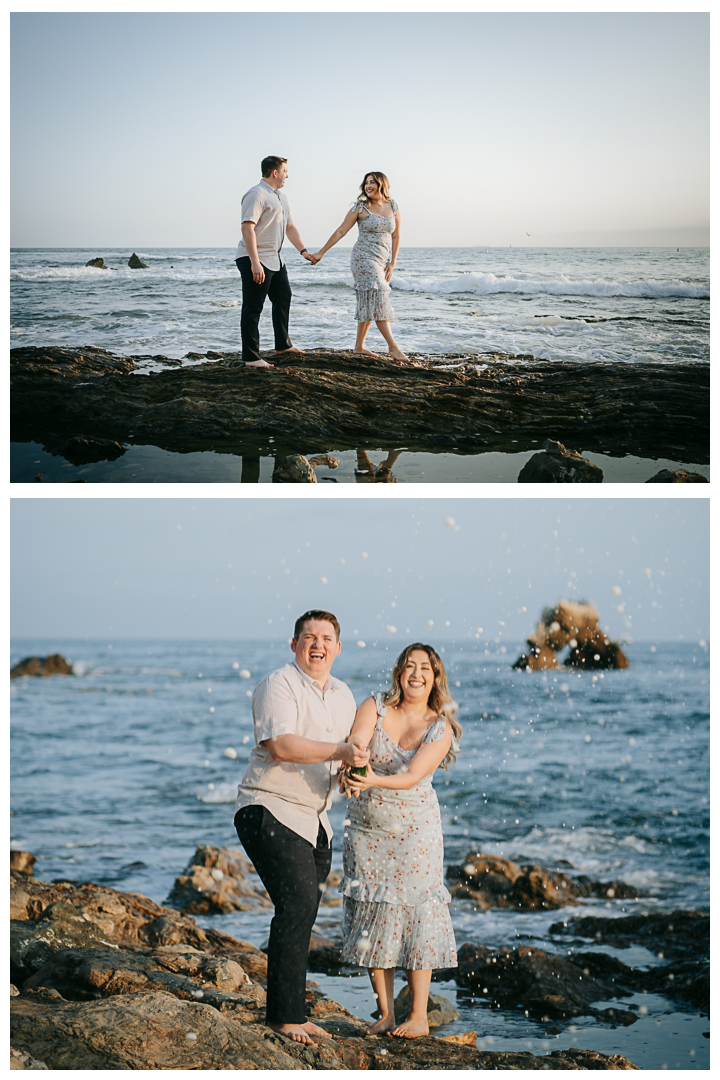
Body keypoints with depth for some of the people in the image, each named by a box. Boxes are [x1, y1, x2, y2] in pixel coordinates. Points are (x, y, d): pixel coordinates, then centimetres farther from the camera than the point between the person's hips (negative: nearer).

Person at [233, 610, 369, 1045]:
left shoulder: (343, 695, 16)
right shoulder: (278, 685, -10)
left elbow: (352, 753, 22)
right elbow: (281, 745, -23)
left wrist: (357, 769, -3)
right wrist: (340, 752, -31)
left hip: (314, 821, 8)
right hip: (270, 810, -8)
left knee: (303, 915, 9)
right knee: (298, 905, -18)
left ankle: (291, 1014, 16)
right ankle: (285, 1015, -14)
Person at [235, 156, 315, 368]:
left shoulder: (281, 198, 17)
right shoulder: (257, 195, -16)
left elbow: (290, 227, 25)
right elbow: (247, 228, -25)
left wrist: (303, 251, 15)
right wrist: (255, 263, -31)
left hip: (274, 259, 11)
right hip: (255, 261, -11)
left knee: (283, 297, 22)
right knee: (253, 308, -8)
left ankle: (282, 344, 38)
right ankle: (251, 358, -8)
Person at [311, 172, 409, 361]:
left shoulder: (393, 207, 7)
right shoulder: (360, 207, -4)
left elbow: (395, 236, 10)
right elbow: (341, 231, -1)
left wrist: (392, 263, 4)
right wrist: (321, 252, -1)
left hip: (381, 261, 5)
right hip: (364, 258, -5)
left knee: (369, 303, 8)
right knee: (378, 299, -14)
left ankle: (359, 346, 14)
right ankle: (393, 346, -18)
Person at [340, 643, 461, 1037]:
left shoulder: (440, 728, -6)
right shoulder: (375, 707, -3)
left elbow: (412, 777, -20)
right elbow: (354, 745, -21)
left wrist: (372, 781, -38)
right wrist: (350, 769, -44)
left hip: (415, 827, -2)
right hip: (366, 827, 2)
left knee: (415, 913, -4)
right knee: (372, 916, 3)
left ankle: (419, 1016, 4)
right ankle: (385, 1014, 12)